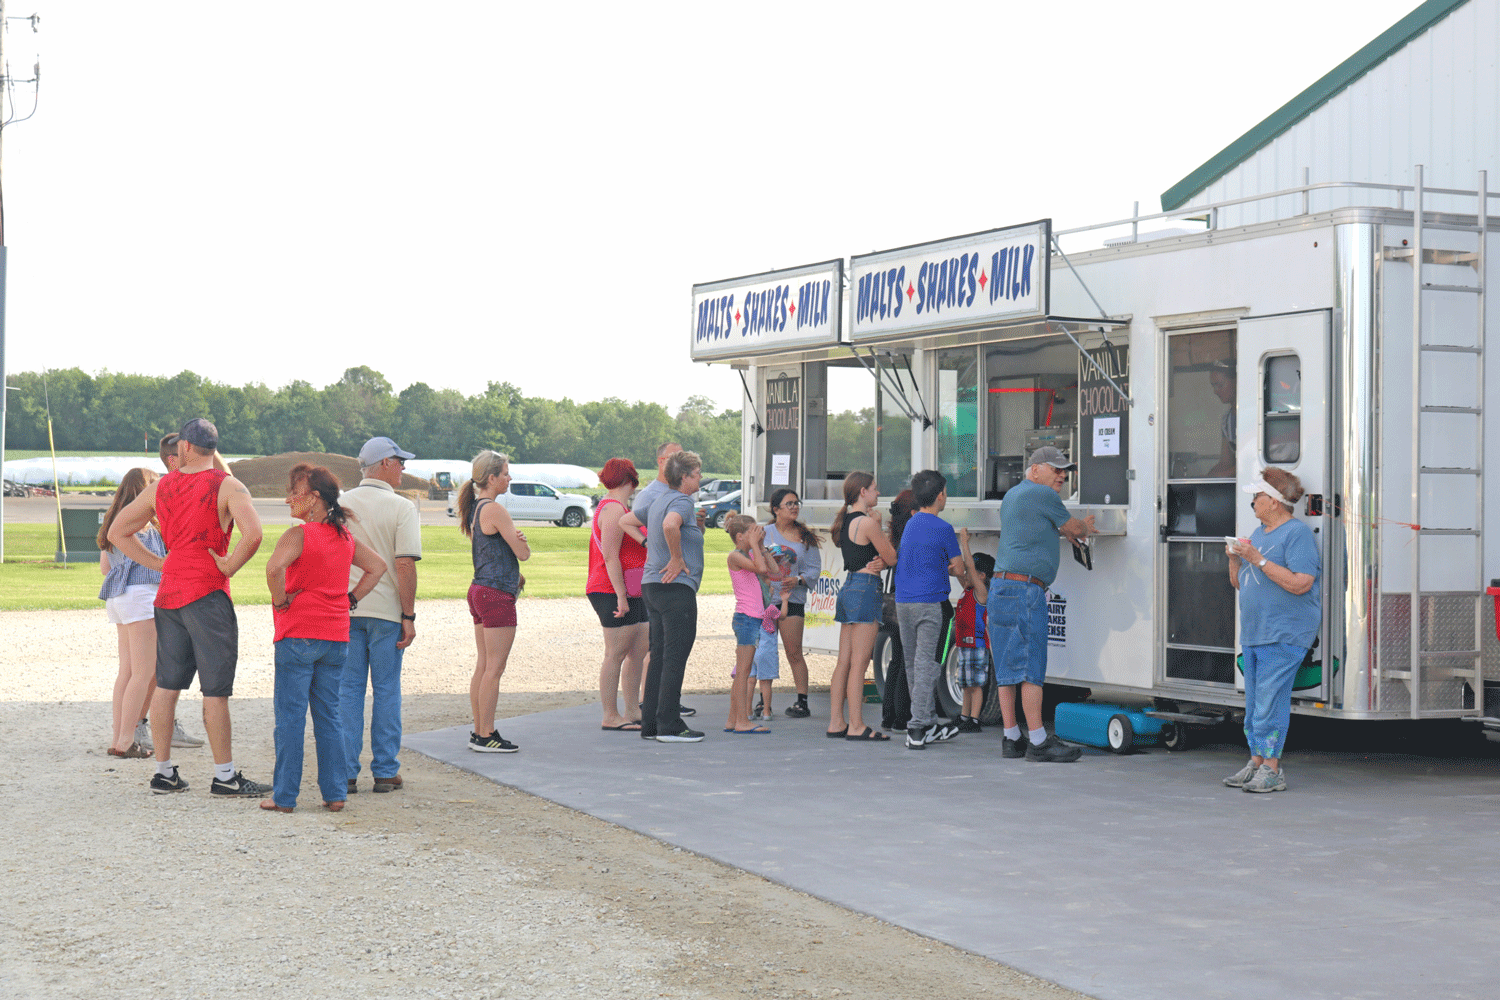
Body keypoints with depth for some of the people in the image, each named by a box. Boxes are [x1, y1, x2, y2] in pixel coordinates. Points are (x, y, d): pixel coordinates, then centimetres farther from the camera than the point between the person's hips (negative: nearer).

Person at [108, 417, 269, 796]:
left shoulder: (160, 488, 9)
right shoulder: (227, 486, -7)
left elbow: (117, 533, 16)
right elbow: (252, 533, -25)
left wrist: (158, 563, 13)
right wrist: (229, 565, -10)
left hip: (168, 594, 6)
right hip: (208, 594, -6)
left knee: (166, 685, 11)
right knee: (215, 690, -2)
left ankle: (163, 772, 15)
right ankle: (224, 776, 1)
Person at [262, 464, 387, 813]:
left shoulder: (299, 534, -12)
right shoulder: (345, 537, 9)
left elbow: (275, 566, -30)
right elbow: (378, 566, 18)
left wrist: (280, 601, -14)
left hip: (297, 636, -6)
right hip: (336, 636, 6)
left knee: (290, 717, 0)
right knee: (329, 717, 11)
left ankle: (284, 795, 3)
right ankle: (335, 793, 11)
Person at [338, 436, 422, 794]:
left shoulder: (339, 504, 6)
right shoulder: (402, 508, -7)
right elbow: (404, 565, -13)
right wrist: (408, 616, -8)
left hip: (343, 609, 3)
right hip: (386, 611, -3)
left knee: (348, 690, 7)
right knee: (386, 691, 6)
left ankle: (346, 772, 6)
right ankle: (385, 771, 8)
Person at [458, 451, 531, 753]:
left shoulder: (473, 509, 13)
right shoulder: (495, 510, -15)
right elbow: (523, 553, -12)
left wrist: (514, 538, 3)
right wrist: (522, 543, 10)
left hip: (479, 590, 10)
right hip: (497, 594, -10)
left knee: (483, 666, 13)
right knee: (494, 668, -4)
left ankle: (479, 732, 17)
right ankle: (487, 736, -1)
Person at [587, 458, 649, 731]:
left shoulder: (618, 509, 21)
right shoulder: (613, 509, -12)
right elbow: (611, 557, -19)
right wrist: (621, 596, -22)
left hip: (631, 593, 10)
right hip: (613, 593, -10)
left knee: (639, 651, 9)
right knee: (616, 654, -7)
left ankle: (632, 711, 14)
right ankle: (610, 717, -3)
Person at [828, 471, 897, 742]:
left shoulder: (845, 521, 14)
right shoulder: (867, 522, -13)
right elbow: (892, 558, -6)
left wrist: (876, 562, -5)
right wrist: (878, 524, 3)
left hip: (848, 587, 9)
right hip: (866, 588, -9)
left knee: (844, 661, 10)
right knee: (859, 662, -7)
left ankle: (836, 723, 12)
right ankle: (856, 726, -6)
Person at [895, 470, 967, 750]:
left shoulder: (910, 524, 13)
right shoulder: (943, 529, -6)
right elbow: (958, 570, 0)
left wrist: (945, 569, 12)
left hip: (903, 602, 7)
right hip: (929, 603, -7)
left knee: (913, 664, 12)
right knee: (925, 664, -7)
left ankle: (929, 722, 21)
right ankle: (917, 729, -13)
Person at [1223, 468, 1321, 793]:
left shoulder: (1298, 533, -9)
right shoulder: (1259, 533, 19)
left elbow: (1300, 584, -20)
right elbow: (1240, 583, 24)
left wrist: (1258, 560, -19)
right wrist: (1235, 559, 4)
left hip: (1284, 635, -9)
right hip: (1253, 633, 9)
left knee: (1270, 700, -11)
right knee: (1254, 701, 10)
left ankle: (1272, 769, -9)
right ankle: (1256, 762, 15)